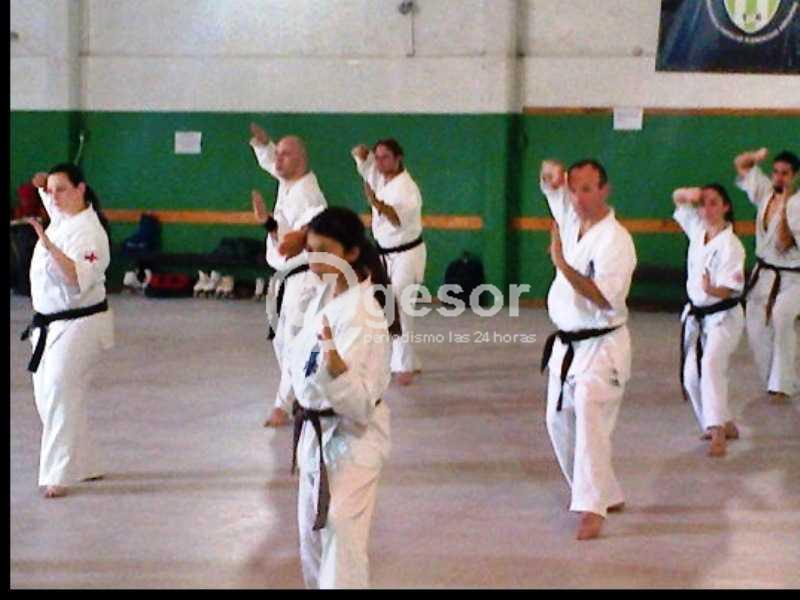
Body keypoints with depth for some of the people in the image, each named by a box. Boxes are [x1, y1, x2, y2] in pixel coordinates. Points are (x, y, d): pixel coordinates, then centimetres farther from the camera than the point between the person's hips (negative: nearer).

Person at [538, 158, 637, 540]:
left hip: (601, 346, -9)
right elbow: (549, 180, 17)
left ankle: (592, 508, -32)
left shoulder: (616, 240, -17)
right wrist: (553, 171, -8)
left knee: (588, 413, -26)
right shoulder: (571, 218, 4)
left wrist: (564, 265, -33)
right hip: (567, 345, 9)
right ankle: (607, 495, 29)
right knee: (560, 423, 14)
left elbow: (605, 298, -27)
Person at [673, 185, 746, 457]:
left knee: (711, 364, -28)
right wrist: (689, 194, -10)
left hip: (723, 317, -7)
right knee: (691, 375, 5)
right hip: (697, 315, 7)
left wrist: (712, 289, -44)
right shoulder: (698, 230, 0)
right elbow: (678, 197, 13)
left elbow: (728, 289, -22)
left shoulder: (731, 245, -19)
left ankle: (717, 432, -32)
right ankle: (725, 425, 23)